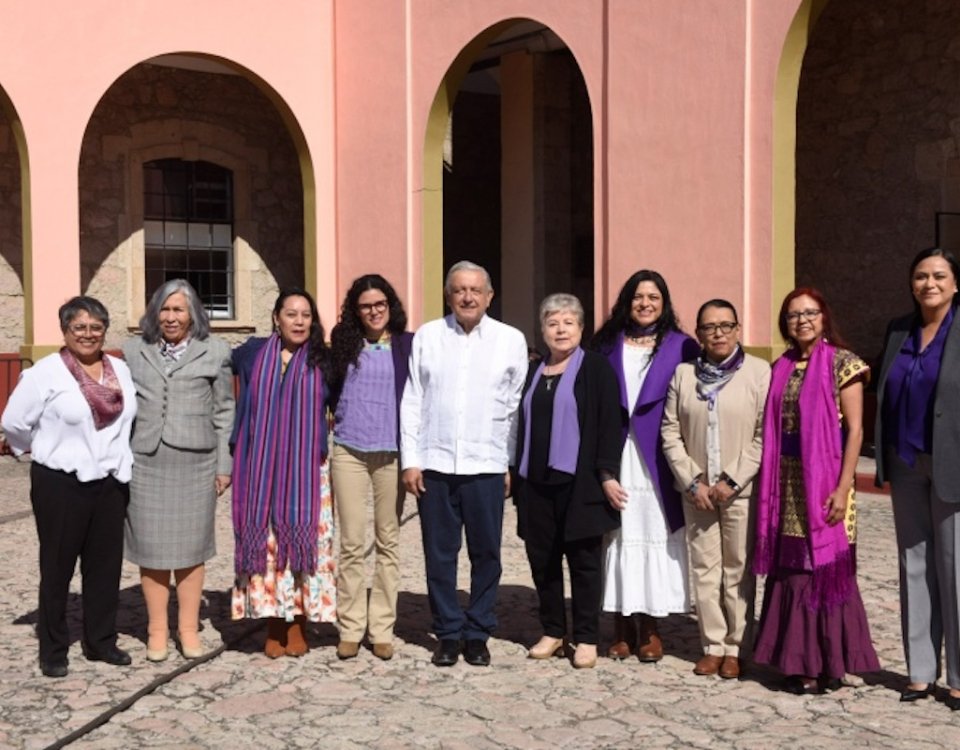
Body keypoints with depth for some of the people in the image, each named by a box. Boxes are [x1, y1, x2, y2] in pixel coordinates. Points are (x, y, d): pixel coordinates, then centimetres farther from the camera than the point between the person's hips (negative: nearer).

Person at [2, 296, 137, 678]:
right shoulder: (46, 372, -10)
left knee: (106, 564, 10)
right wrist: (48, 450, 5)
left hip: (111, 482, 5)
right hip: (61, 483, -5)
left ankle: (101, 641, 23)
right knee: (57, 567, 6)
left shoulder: (120, 370, 6)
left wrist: (118, 457, 11)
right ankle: (53, 650, 17)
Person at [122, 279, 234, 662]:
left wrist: (224, 465, 2)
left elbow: (224, 412, 5)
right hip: (145, 463, 1)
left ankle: (189, 628, 18)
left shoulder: (214, 351, 5)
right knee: (151, 548, 4)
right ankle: (157, 630, 16)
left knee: (191, 548, 6)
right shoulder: (133, 351, 9)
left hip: (195, 463, -1)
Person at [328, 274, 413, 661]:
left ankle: (382, 628, 14)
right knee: (351, 543, 3)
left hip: (391, 454, -1)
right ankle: (350, 628, 11)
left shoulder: (408, 345, 2)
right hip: (349, 452, 1)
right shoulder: (344, 344, 6)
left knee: (388, 542, 6)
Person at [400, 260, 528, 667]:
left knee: (486, 554, 6)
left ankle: (478, 633, 21)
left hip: (486, 465, 0)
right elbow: (412, 401, 5)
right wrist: (410, 459, 0)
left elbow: (517, 407, 4)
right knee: (439, 554, 8)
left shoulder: (511, 340, 3)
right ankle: (447, 633, 21)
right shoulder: (427, 336, 4)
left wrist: (513, 464, 1)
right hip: (434, 464, 1)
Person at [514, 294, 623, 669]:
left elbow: (609, 423, -8)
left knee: (584, 558, 2)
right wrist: (517, 474, 13)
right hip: (537, 481, 5)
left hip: (579, 480, -5)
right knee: (542, 558, 8)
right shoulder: (533, 373, 15)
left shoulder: (596, 367, -1)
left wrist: (607, 473, -14)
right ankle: (552, 631, 21)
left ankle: (586, 638, 10)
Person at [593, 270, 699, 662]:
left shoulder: (681, 347, 5)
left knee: (654, 537, 1)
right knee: (618, 537, 2)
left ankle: (649, 627, 13)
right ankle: (622, 626, 11)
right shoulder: (608, 344, 10)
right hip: (614, 460, 1)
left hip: (657, 463, -1)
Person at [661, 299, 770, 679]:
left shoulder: (759, 372, -4)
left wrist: (732, 481, -11)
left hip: (741, 489, -3)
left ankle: (736, 647, 13)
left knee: (738, 569, 2)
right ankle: (713, 645, 17)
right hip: (696, 490, 3)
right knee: (704, 569, 7)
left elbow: (765, 435, -7)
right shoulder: (683, 373, 5)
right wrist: (693, 482, -4)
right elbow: (670, 432, 4)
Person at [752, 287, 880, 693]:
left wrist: (843, 487, -15)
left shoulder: (842, 362, -4)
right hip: (786, 482, 5)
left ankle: (830, 663, 12)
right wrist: (770, 486, 5)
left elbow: (854, 430, -8)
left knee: (826, 567, 0)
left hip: (824, 479, -5)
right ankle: (799, 661, 18)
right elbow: (771, 430, 12)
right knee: (791, 569, 8)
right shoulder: (780, 368, 11)